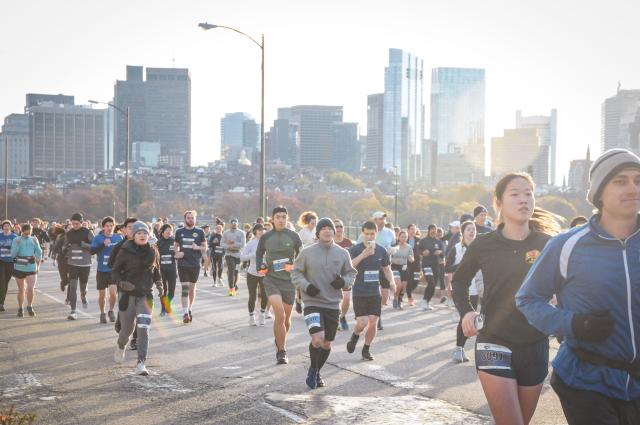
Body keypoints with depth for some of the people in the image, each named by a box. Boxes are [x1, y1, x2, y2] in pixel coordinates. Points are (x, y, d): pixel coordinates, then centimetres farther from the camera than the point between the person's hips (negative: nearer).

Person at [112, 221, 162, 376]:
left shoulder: (153, 252, 1)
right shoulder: (125, 251, -8)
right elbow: (115, 272, -3)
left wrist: (159, 285, 5)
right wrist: (121, 283, -21)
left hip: (145, 295, 1)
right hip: (127, 295, -1)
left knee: (143, 329, -12)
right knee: (127, 329, 9)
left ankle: (141, 363, -11)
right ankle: (121, 346, 44)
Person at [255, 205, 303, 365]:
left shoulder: (293, 236, -2)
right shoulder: (266, 237, 1)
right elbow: (259, 254, 17)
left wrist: (294, 266, -12)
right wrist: (261, 267, 0)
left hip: (289, 280, 1)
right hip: (271, 280, -1)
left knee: (286, 317, 14)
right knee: (280, 315, -17)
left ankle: (280, 342, 42)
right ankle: (281, 352, -11)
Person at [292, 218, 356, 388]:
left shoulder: (342, 253, 2)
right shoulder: (307, 252, -4)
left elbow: (351, 273, 12)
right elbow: (296, 272, 4)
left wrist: (344, 281, -9)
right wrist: (306, 286, -14)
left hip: (333, 304, 3)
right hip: (312, 303, -3)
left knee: (327, 344, 12)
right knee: (317, 339, -20)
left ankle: (316, 372, 36)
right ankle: (312, 369, 7)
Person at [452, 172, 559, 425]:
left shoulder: (548, 244, -3)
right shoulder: (484, 245, -3)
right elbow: (459, 281, 14)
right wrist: (465, 312, -2)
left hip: (535, 347, 2)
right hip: (494, 345, -2)